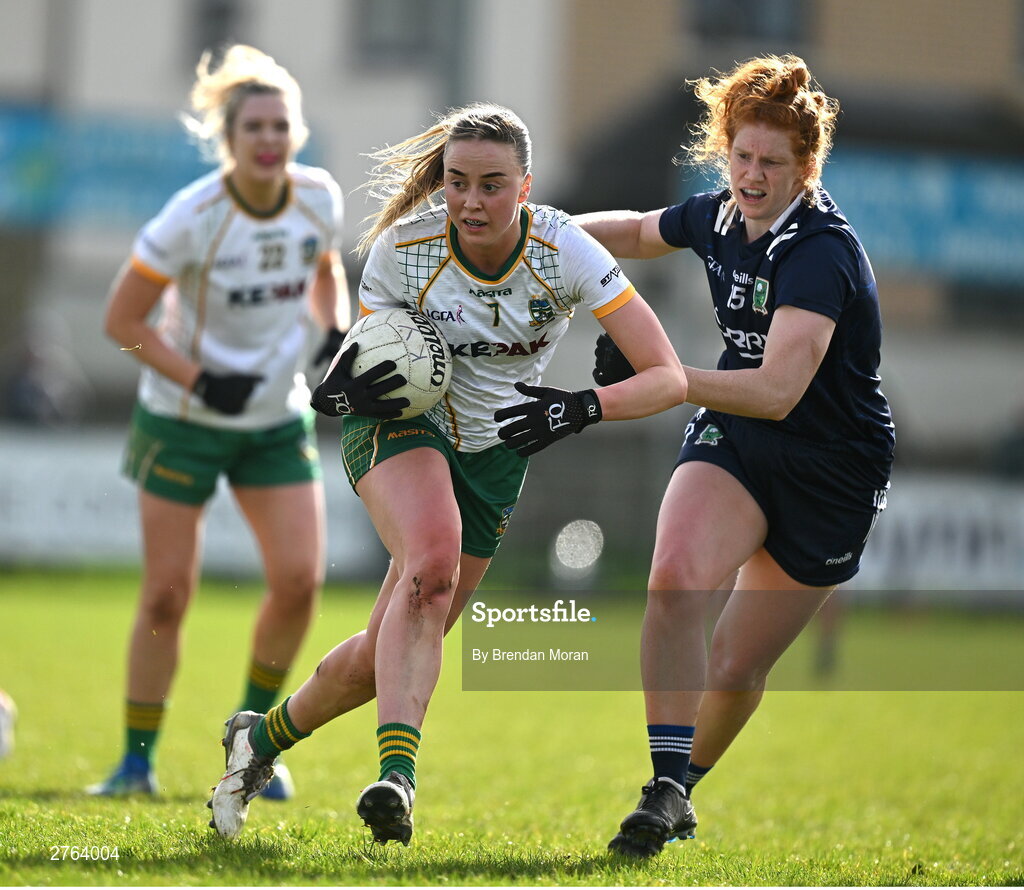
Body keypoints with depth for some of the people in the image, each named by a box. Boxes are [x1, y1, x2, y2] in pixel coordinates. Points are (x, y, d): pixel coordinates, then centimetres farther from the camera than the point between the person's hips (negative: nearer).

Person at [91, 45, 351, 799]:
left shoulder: (320, 197, -7)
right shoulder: (191, 218, -21)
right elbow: (123, 318, -14)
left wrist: (334, 333, -4)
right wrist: (200, 381, -23)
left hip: (279, 419, 4)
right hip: (183, 420, -4)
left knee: (299, 579, -9)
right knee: (167, 595, -2)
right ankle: (138, 760, 14)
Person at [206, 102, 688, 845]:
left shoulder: (565, 252, -21)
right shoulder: (403, 247, -19)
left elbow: (669, 377, -24)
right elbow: (366, 351, -1)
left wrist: (583, 409, -41)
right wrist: (351, 383, -25)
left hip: (494, 454, 2)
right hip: (401, 425, -2)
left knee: (384, 657, 3)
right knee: (431, 561, -36)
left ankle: (263, 737, 30)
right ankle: (397, 774, -43)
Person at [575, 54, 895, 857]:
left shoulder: (821, 253, -27)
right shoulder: (717, 217, -4)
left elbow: (777, 391, -39)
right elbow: (640, 231, 22)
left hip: (831, 477, -5)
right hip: (734, 438, 5)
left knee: (736, 669, 4)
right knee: (675, 579, -26)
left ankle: (683, 789, 32)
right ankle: (665, 788, -25)